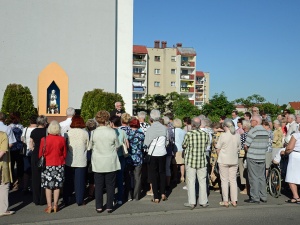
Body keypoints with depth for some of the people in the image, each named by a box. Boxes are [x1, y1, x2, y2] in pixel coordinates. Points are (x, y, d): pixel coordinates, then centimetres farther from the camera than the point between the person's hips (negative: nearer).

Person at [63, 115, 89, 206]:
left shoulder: (68, 132, -6)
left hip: (69, 161, 1)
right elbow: (87, 146, 0)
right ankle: (79, 200, 10)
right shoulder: (85, 133, -7)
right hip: (81, 161, -1)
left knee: (68, 181, 13)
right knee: (80, 181, 6)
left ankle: (66, 200, 20)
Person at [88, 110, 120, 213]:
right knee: (110, 185, 9)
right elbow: (117, 146, 0)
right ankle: (109, 206, 14)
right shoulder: (112, 131, -11)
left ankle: (99, 207, 16)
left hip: (98, 163, 1)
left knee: (98, 185, 10)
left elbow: (90, 147, 3)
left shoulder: (93, 132, -9)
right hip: (111, 163, 0)